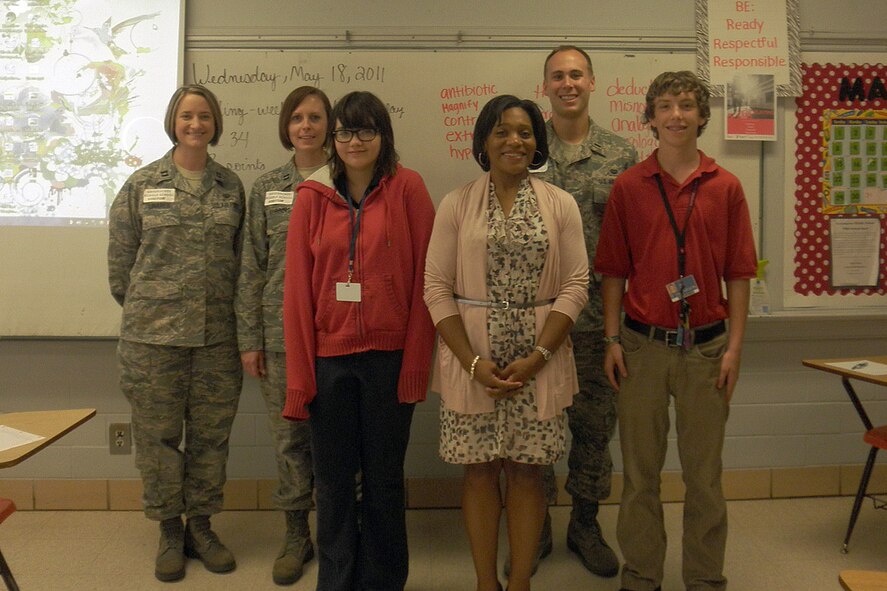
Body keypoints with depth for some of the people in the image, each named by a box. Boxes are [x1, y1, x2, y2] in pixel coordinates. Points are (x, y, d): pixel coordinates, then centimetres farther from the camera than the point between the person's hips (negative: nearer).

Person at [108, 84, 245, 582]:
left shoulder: (232, 187, 7)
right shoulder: (142, 185, 2)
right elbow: (120, 256, 6)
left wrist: (233, 311, 8)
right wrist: (141, 308, 7)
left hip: (218, 336, 2)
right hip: (154, 334, -1)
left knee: (211, 434, 10)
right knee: (158, 434, 7)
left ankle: (201, 526, 27)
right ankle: (169, 531, 24)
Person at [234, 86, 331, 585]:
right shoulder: (267, 189, 7)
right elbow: (252, 269, 7)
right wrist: (249, 339, 3)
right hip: (282, 331, 2)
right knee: (289, 435, 9)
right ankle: (296, 534, 25)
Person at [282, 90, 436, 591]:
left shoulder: (407, 188, -2)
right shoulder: (313, 196, 4)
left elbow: (424, 280, -4)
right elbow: (298, 287, 2)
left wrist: (416, 361, -9)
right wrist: (300, 374, -2)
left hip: (390, 356, -2)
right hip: (329, 357, 2)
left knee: (384, 479, 11)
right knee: (333, 480, 12)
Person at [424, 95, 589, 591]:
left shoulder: (560, 204, 4)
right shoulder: (457, 204, 2)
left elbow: (576, 286, -1)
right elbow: (437, 288, -2)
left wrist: (536, 357, -11)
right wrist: (473, 361, -11)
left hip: (539, 359, 0)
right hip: (471, 359, 0)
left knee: (527, 471, 8)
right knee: (480, 471, 8)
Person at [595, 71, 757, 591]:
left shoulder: (726, 187, 2)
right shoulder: (628, 187, 2)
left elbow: (739, 274, 3)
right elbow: (614, 271, 3)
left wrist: (735, 345, -2)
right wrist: (613, 340, -2)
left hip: (706, 345, 0)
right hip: (643, 345, 0)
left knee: (705, 472, 10)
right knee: (640, 470, 10)